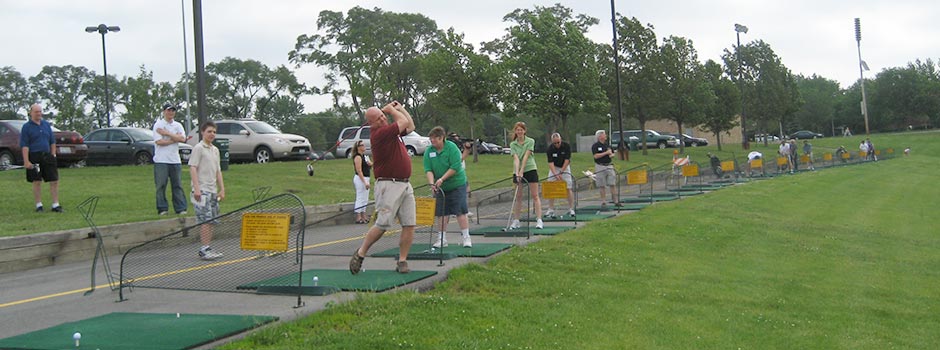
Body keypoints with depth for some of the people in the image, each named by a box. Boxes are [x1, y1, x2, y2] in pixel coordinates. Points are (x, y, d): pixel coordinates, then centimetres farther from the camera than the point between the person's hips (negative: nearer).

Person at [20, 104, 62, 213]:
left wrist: (53, 155, 8)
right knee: (37, 182, 3)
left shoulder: (47, 125, 11)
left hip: (47, 156, 4)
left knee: (54, 181, -2)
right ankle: (39, 205, 12)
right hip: (34, 157, -4)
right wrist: (26, 161, -14)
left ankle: (55, 205, 3)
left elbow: (52, 142, 16)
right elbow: (24, 145, -7)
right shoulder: (26, 127, -3)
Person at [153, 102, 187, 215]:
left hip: (175, 160, 4)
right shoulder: (158, 125, 1)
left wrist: (166, 133, -9)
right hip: (161, 160, -3)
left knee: (177, 185, 5)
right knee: (161, 185, -1)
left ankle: (181, 208, 7)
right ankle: (162, 208, 5)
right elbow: (159, 141, -12)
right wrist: (175, 139, -7)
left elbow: (182, 138, -5)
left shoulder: (178, 125, 13)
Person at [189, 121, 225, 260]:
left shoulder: (215, 150, 18)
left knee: (211, 221, 8)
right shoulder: (198, 148, -5)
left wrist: (222, 189, 16)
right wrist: (196, 188, -19)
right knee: (205, 220, -11)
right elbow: (193, 168, -12)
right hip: (202, 191, -8)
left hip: (213, 191, 8)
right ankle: (204, 249, -9)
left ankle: (208, 249, 14)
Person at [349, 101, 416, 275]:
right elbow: (404, 122, -14)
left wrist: (400, 108, 23)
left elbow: (410, 126, 28)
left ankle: (402, 261, 5)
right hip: (389, 184, -8)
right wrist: (392, 110, 2)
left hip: (405, 184, 8)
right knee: (383, 224, -11)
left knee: (409, 224, 0)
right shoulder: (379, 133, -14)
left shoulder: (390, 130, 15)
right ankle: (360, 254, 5)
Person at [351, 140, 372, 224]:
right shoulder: (358, 157, -14)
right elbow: (359, 171, -20)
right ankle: (358, 218, -5)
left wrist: (370, 164, -1)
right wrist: (365, 182, -24)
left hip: (365, 179, 10)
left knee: (365, 199, 15)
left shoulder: (365, 156, 15)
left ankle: (363, 216, 23)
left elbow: (370, 166, 24)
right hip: (360, 179, -10)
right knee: (360, 198, -8)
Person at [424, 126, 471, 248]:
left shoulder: (451, 147, -12)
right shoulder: (429, 151, 0)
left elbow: (455, 167, -18)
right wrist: (432, 183, -22)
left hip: (456, 184, -4)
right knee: (442, 213, 5)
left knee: (460, 212, -6)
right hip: (440, 188, 4)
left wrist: (442, 179, -21)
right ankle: (442, 239, 12)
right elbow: (428, 170, -5)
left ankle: (466, 238, -1)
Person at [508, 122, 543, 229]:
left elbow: (526, 156, -12)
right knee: (518, 197, 5)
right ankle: (516, 221, 9)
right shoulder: (512, 144, 3)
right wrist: (517, 172, -23)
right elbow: (516, 158, -9)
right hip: (517, 171, 3)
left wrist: (521, 171, -21)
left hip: (530, 169, -2)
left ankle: (539, 220, -5)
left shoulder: (530, 141, -3)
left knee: (535, 195, -3)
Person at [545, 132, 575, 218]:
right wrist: (556, 174, -34)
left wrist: (561, 172, -20)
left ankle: (571, 209, -3)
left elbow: (567, 160, -17)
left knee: (569, 188, -8)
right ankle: (551, 210, -1)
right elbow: (550, 162, -22)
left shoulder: (566, 146, -19)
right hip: (554, 168, 1)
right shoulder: (550, 149, -19)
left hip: (565, 167, -1)